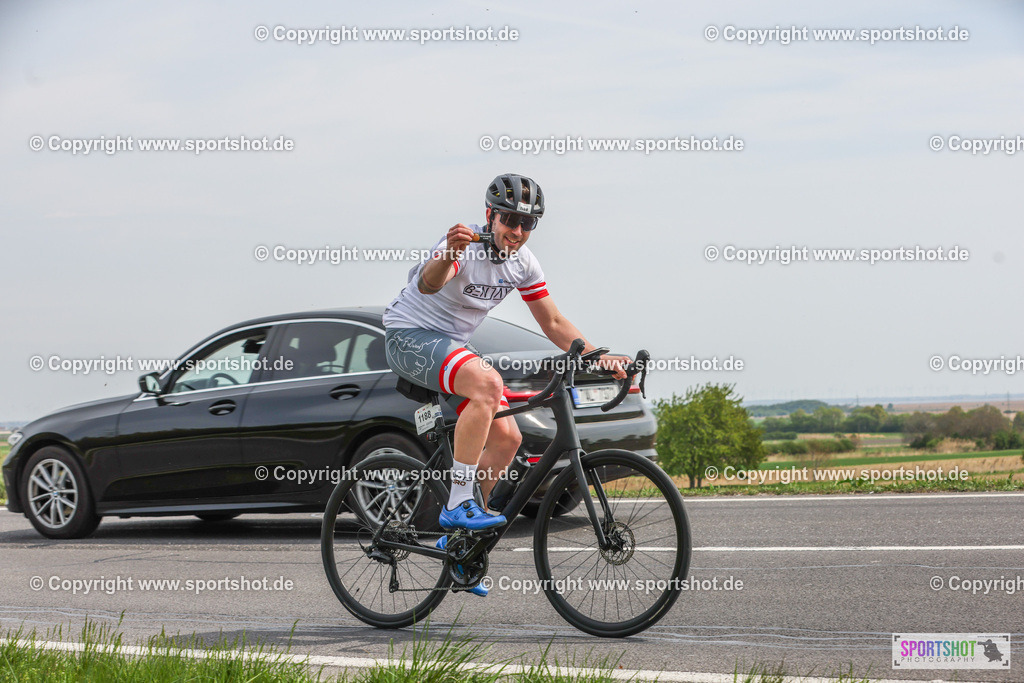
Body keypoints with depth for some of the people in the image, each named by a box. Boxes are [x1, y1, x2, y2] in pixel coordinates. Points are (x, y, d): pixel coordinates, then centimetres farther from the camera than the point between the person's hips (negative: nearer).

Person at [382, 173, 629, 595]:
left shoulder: (523, 262, -2)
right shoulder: (467, 246, -25)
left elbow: (553, 324, 5)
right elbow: (428, 283, -46)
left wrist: (600, 358, -8)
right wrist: (447, 256, -69)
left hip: (452, 346, 8)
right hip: (410, 336, -8)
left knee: (507, 438, -3)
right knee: (487, 382, -34)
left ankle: (456, 538, 11)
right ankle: (458, 505, -29)